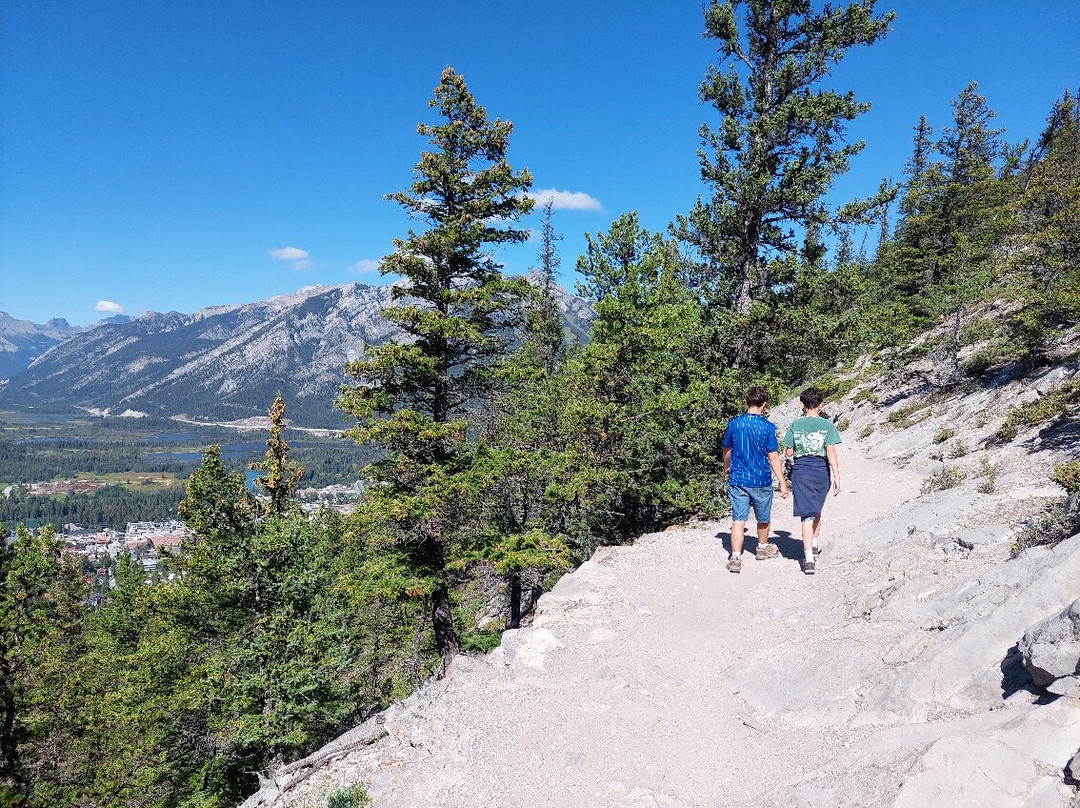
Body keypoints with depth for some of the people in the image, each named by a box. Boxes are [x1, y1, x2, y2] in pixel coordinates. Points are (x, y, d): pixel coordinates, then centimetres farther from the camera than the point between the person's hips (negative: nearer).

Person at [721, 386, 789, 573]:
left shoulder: (734, 423, -2)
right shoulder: (768, 427, -11)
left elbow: (726, 450, 11)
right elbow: (773, 457, -10)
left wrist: (727, 468, 29)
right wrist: (782, 482, -4)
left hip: (737, 480, 2)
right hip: (761, 481, -2)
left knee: (738, 519, 1)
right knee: (763, 519, 19)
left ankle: (735, 557, -9)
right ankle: (762, 548, 39)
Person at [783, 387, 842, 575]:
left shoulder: (795, 425, -1)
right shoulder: (827, 425, -3)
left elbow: (788, 452, 2)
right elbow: (831, 452, -9)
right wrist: (837, 475, -8)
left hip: (801, 472, -1)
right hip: (821, 472, 2)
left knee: (807, 514, -4)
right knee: (816, 509, 25)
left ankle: (809, 558, -13)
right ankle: (814, 544, 42)